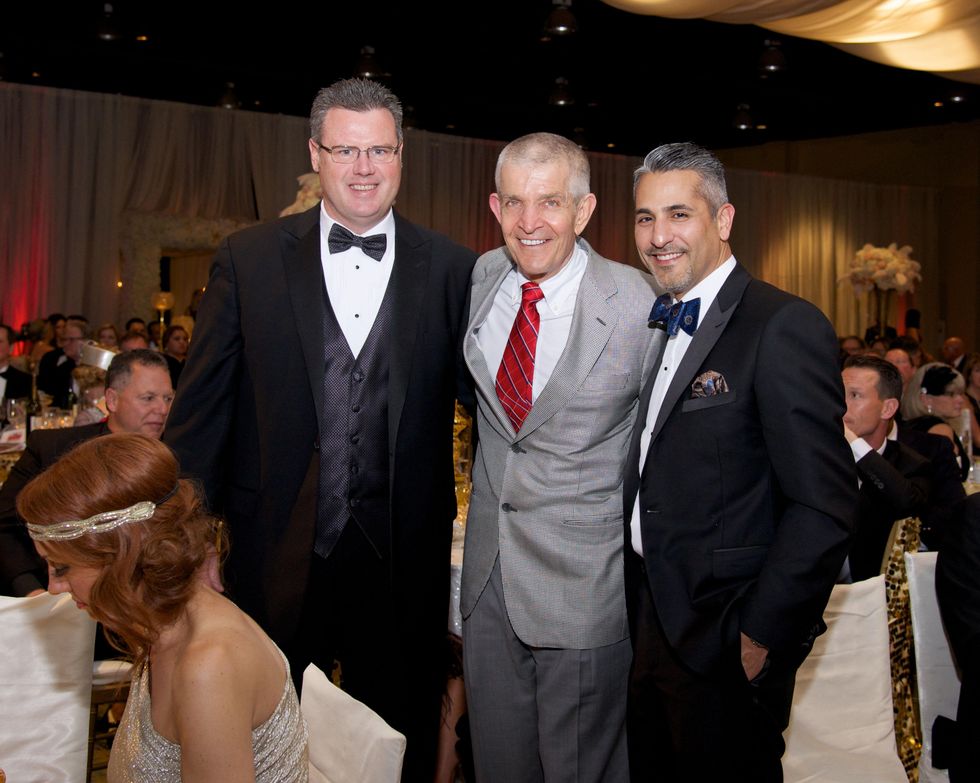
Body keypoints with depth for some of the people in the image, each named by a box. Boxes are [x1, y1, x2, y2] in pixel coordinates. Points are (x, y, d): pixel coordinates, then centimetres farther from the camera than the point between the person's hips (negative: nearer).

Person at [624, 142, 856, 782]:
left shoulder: (784, 327, -16)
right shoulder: (663, 328, 9)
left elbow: (825, 507, -20)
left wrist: (761, 635, -17)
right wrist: (642, 615, 9)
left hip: (724, 640, -7)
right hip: (652, 623, 8)